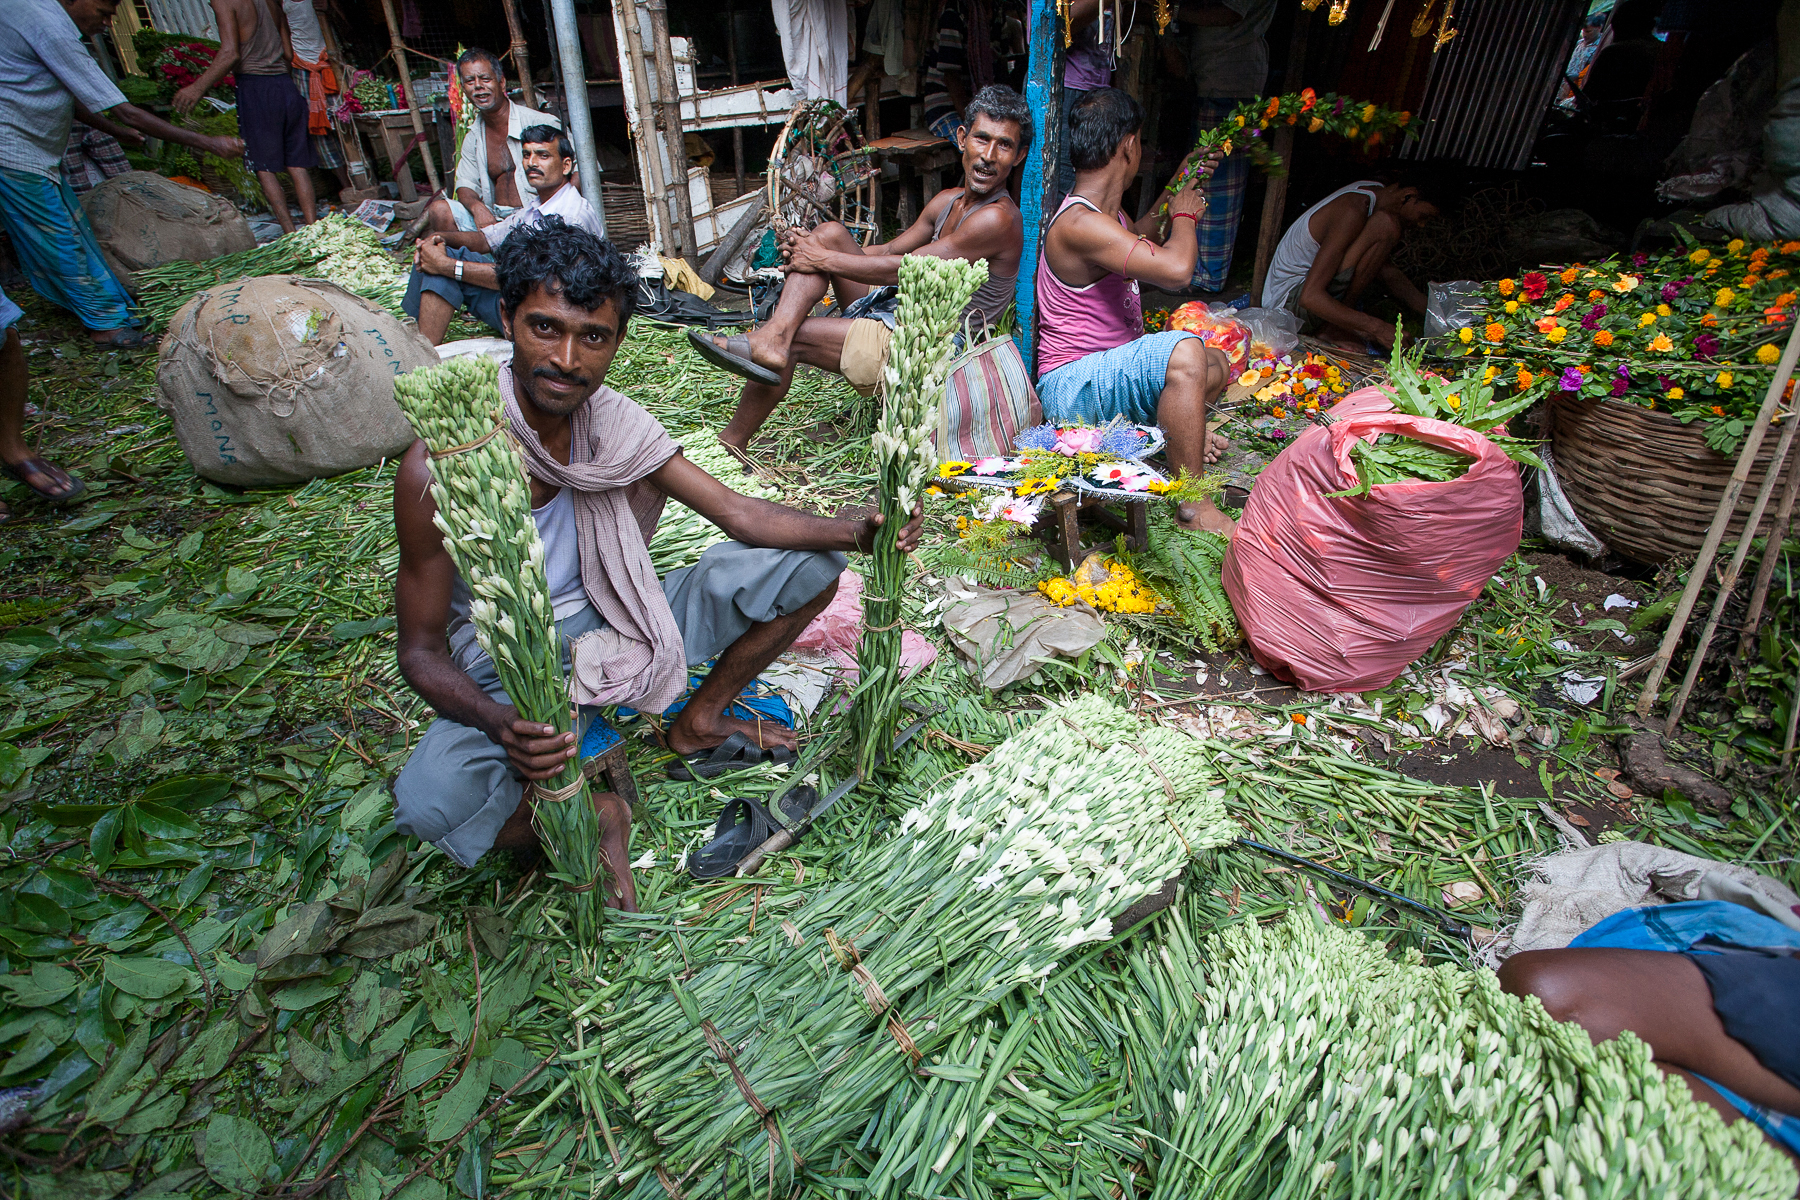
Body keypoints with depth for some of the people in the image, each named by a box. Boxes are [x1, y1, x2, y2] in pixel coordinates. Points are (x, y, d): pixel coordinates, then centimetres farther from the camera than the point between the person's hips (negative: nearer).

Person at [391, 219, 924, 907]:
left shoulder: (616, 424, -9)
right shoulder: (440, 466, -22)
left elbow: (739, 514, -10)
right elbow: (421, 650, -17)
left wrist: (857, 532, -26)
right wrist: (501, 725, -38)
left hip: (612, 621, 5)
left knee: (809, 561, -6)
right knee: (431, 800, -37)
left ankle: (697, 724, 10)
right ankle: (591, 814, -4)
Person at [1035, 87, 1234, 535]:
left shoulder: (1105, 212, 10)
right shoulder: (1079, 222, -24)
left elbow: (1137, 239, 37)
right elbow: (1175, 269, -34)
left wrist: (1179, 189, 31)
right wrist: (1185, 214, -13)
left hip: (1109, 369, 11)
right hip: (1070, 385, -11)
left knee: (1217, 365, 21)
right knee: (1183, 350, -35)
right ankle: (1193, 504, -29)